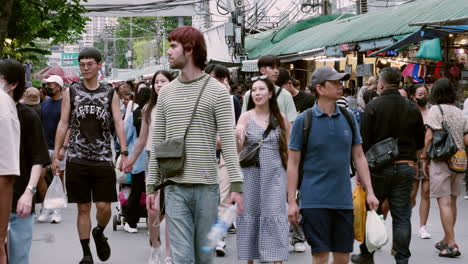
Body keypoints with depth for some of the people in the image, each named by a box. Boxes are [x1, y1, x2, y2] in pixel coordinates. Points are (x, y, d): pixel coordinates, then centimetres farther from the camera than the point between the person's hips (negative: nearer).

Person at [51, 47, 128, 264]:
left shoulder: (110, 94, 6)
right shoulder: (71, 92, 6)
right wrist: (56, 154, 0)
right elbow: (63, 124, 5)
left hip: (103, 160, 0)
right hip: (77, 160, 0)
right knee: (83, 207, 4)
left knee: (104, 206, -4)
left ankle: (99, 233, 29)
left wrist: (124, 153, -12)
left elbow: (118, 123, -1)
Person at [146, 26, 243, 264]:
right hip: (175, 188, 2)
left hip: (206, 187, -2)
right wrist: (151, 185, 9)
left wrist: (236, 184, -13)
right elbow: (157, 143, 13)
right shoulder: (166, 93, 10)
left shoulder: (217, 91, -2)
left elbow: (228, 141, -6)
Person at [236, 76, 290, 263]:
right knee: (249, 215, 5)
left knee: (274, 215, -6)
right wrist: (237, 135, -28)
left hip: (274, 174, 0)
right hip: (250, 173, 0)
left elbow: (288, 150, 11)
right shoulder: (246, 117, 1)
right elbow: (238, 150, -7)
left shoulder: (281, 119, 5)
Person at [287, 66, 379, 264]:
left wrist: (370, 192, 7)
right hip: (315, 201, -4)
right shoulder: (304, 120, -3)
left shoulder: (348, 118, 9)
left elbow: (359, 156, 14)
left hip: (343, 200, 4)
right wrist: (291, 201, -6)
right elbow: (293, 162, -2)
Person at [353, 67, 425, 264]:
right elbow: (420, 143, 9)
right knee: (402, 216, 5)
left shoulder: (373, 106, -8)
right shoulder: (412, 108, 2)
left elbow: (364, 142, -9)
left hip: (379, 167, -2)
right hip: (406, 167, 2)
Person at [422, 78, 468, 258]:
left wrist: (424, 158, -4)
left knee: (444, 202, -6)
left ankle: (451, 245, -11)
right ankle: (446, 240, 25)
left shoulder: (436, 110, -7)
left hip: (440, 160, -6)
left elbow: (429, 137, -13)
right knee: (452, 201, 14)